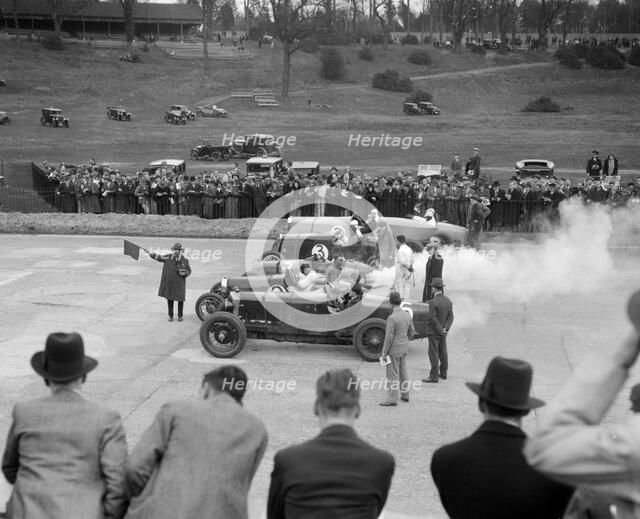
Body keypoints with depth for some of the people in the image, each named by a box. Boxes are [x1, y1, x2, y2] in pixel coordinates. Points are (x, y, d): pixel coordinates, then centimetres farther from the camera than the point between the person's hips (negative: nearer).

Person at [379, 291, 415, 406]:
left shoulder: (392, 318, -24)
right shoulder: (408, 315, 0)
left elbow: (389, 338, -22)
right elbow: (412, 332, 10)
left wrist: (384, 353, -13)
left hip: (394, 350, -8)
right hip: (404, 349, 8)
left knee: (392, 375, -2)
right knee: (403, 372, 18)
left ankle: (392, 399, 2)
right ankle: (405, 395, 27)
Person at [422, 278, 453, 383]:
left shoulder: (433, 302, -23)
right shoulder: (448, 301, 0)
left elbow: (433, 319, -22)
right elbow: (450, 316, -2)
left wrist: (441, 330, -13)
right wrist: (446, 328, -9)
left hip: (434, 331, -7)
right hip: (443, 332, 7)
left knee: (433, 354, -2)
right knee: (443, 352, 17)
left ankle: (434, 377, 1)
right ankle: (443, 373, 28)